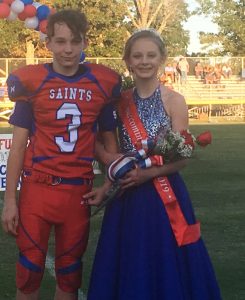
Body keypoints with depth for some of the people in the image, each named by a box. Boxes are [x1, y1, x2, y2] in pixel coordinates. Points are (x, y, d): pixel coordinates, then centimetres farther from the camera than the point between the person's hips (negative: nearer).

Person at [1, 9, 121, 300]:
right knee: (29, 269, 4)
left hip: (79, 191, 2)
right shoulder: (31, 81, -4)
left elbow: (108, 139, 12)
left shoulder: (102, 83, 1)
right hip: (37, 189, -2)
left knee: (70, 271, 13)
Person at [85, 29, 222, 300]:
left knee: (164, 266, 2)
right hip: (127, 196, 3)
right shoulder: (121, 102, 6)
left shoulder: (174, 100, -5)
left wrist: (148, 173, -23)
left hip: (164, 197, -3)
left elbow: (181, 158, -9)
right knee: (128, 269, 9)